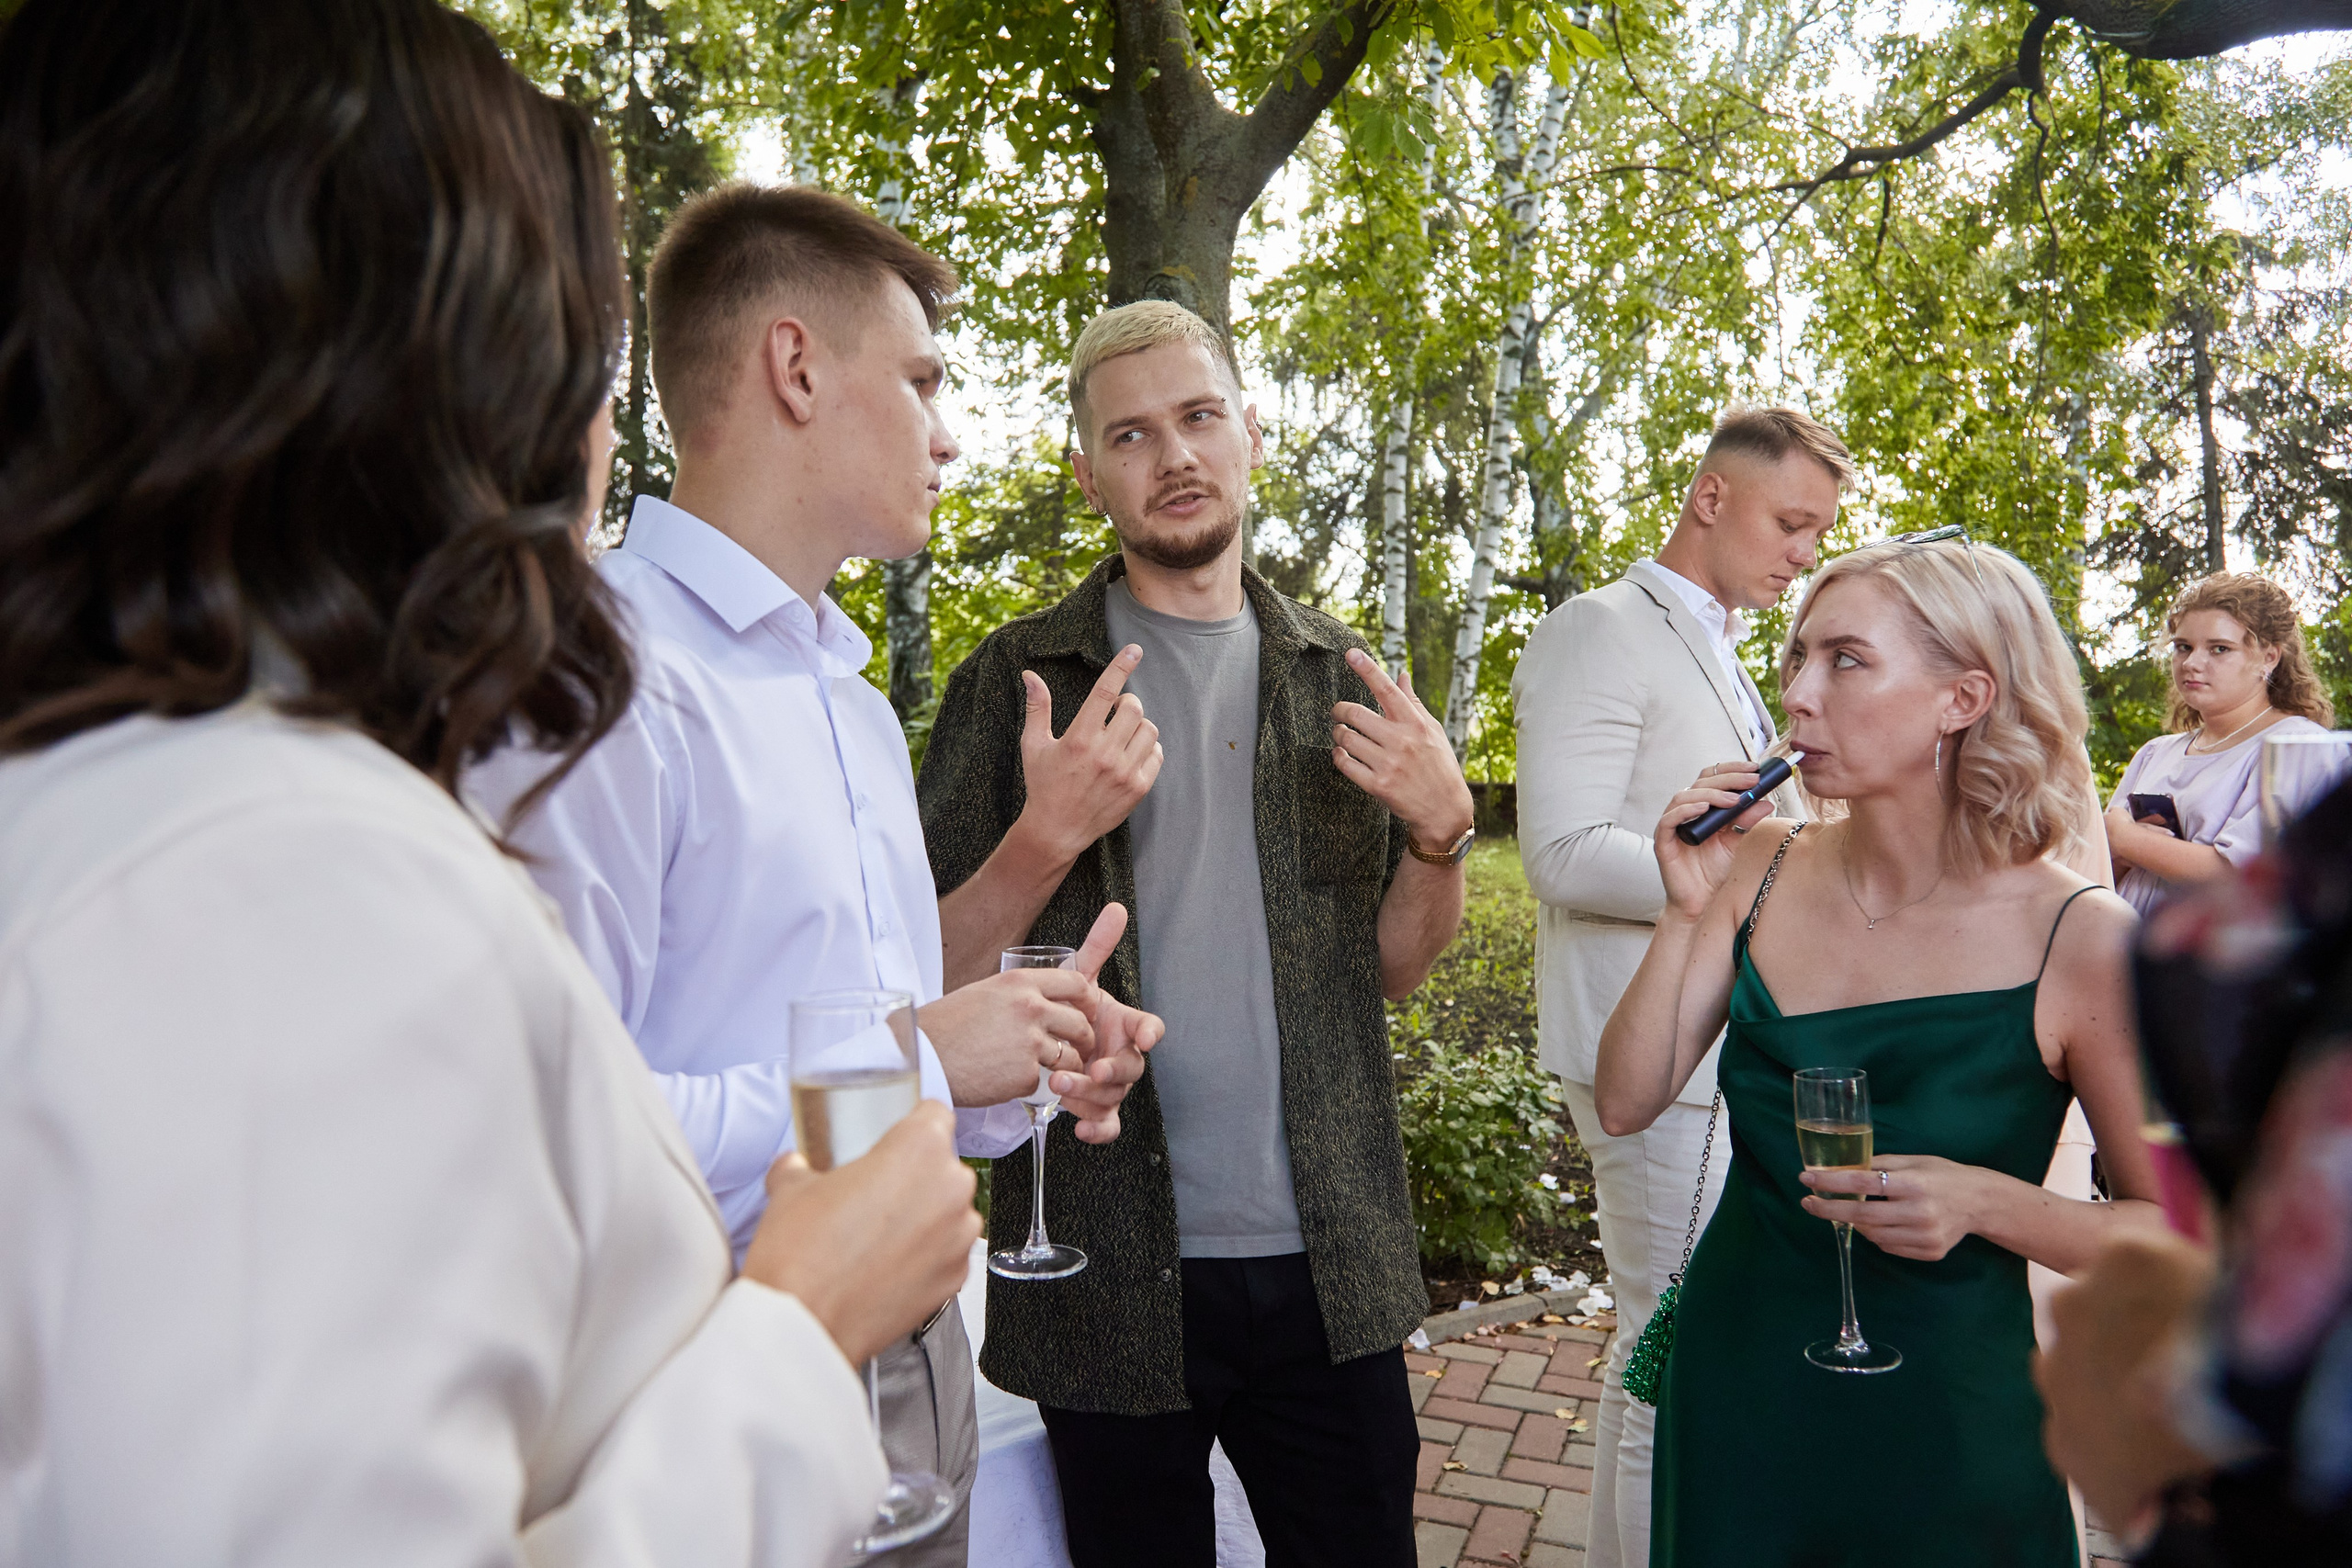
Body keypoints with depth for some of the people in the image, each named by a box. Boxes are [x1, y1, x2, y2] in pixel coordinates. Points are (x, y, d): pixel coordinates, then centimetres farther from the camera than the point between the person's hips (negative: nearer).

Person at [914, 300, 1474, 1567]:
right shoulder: (1015, 680, -3)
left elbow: (1390, 967, 10)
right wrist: (1046, 837, -21)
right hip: (1109, 1268, -2)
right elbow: (930, 981, -5)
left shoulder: (1336, 679, 7)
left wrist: (1439, 829, -8)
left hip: (1329, 1262, 3)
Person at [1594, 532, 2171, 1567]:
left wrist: (1985, 1203, -24)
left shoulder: (2080, 940, -16)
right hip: (1733, 1394, 3)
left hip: (1943, 1430, -3)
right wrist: (1686, 912, -18)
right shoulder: (1763, 870, -6)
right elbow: (1626, 1103, -6)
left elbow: (2174, 1230, -7)